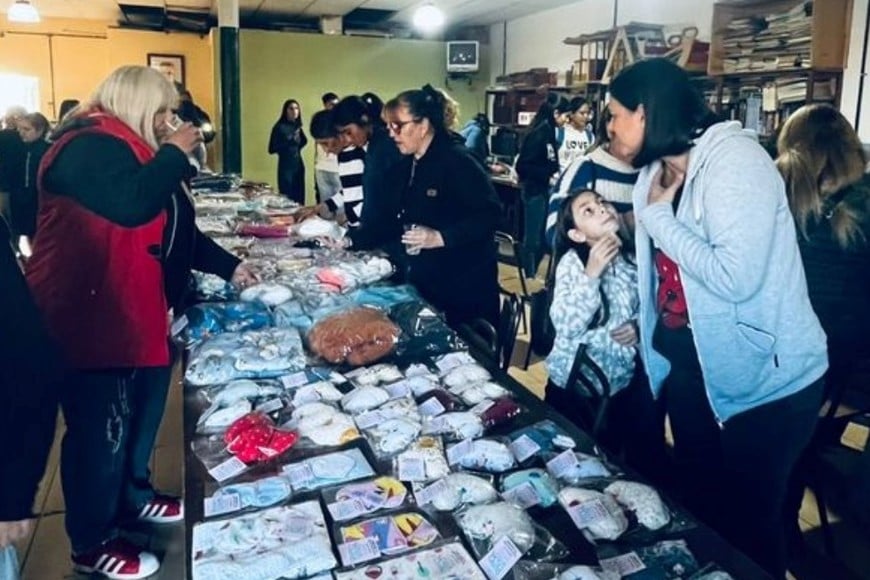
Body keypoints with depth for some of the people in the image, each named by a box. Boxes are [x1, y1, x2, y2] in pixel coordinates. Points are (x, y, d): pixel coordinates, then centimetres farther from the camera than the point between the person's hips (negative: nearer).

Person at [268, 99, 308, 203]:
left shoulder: (297, 126, 9)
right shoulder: (279, 127, -8)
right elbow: (272, 149, -12)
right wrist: (290, 141, -18)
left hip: (299, 166, 6)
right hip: (285, 167, -6)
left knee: (299, 200, 5)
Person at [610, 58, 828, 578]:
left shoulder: (734, 158, -20)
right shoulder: (658, 171, 8)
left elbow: (737, 277, -31)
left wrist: (658, 217, -21)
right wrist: (646, 328, 6)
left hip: (764, 379, -8)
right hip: (688, 363, 8)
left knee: (748, 520, 9)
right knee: (699, 507, 22)